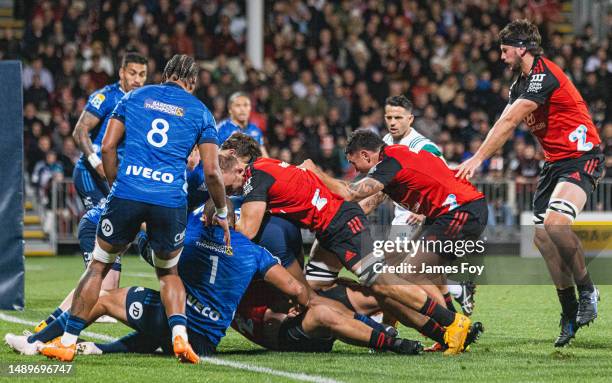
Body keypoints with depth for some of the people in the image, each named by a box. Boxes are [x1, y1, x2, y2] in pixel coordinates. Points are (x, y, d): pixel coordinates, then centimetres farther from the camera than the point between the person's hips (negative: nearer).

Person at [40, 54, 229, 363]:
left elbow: (107, 147, 10)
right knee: (168, 272, 22)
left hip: (127, 194, 0)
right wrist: (222, 214, 20)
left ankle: (68, 341, 11)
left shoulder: (135, 97, 16)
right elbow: (211, 172, 7)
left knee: (99, 266, 14)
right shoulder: (200, 112, 13)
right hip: (171, 201, 0)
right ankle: (179, 334, -1)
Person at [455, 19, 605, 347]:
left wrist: (478, 159, -20)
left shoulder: (544, 75, -18)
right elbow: (504, 125, 15)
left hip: (580, 156, -10)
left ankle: (587, 290, -12)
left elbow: (509, 121, -20)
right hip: (554, 161, 10)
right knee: (542, 237, 1)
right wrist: (474, 161, 6)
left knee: (555, 222, -30)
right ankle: (570, 315, 8)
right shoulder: (520, 83, 13)